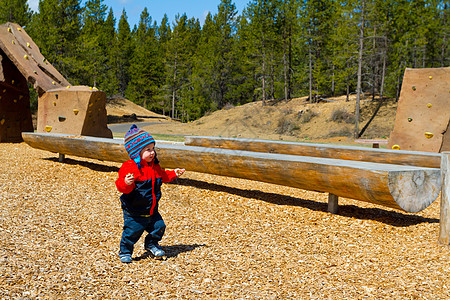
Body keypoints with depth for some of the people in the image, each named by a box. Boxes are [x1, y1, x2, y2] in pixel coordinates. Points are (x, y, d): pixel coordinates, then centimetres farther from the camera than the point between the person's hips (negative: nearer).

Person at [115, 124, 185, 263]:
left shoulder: (155, 166, 5)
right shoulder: (130, 167, -21)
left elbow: (163, 176, 25)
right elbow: (122, 186, -27)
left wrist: (173, 174, 20)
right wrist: (126, 183, -47)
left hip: (152, 210, 7)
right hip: (134, 211, -7)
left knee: (159, 227, 11)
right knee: (132, 232, -1)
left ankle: (152, 245, 37)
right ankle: (125, 252, 24)